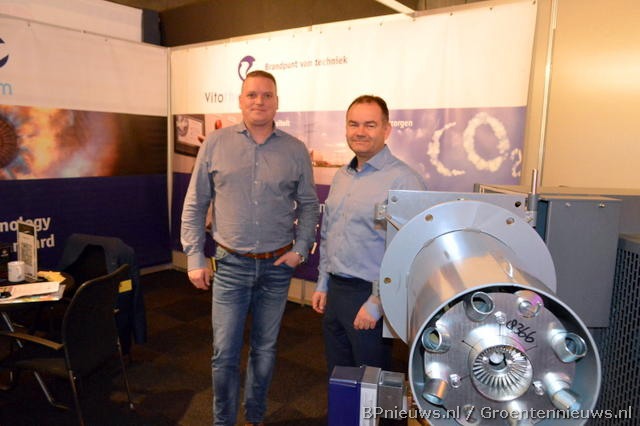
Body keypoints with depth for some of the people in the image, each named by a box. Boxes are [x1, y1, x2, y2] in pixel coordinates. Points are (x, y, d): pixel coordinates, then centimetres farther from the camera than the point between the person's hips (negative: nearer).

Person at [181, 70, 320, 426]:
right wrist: (195, 258, -2)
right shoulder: (216, 144, -1)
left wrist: (301, 249, -3)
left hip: (277, 267, 1)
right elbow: (195, 205, 2)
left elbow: (309, 204, 8)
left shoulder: (296, 150, 1)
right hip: (230, 265, -1)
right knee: (225, 353, 4)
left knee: (265, 350, 16)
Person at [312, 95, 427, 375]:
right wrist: (323, 284, 15)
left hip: (369, 297, -7)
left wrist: (376, 304, -18)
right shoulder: (341, 176, 9)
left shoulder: (402, 180, -16)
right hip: (334, 293, 7)